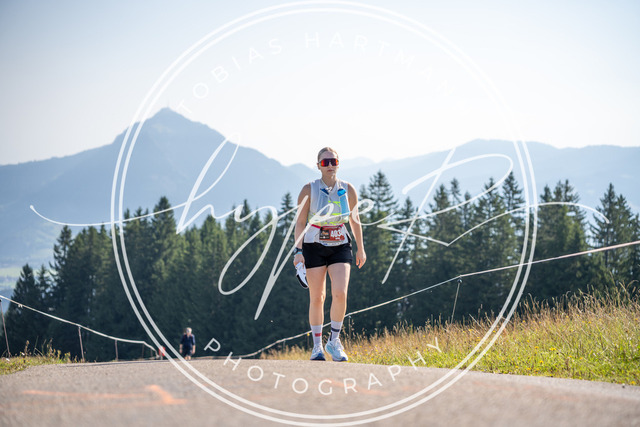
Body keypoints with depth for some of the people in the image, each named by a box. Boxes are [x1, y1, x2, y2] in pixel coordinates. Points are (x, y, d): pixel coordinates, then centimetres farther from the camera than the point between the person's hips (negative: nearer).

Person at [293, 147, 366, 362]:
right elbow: (300, 222, -4)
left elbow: (355, 220, 12)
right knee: (317, 298, 2)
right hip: (314, 247, -1)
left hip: (340, 247, 1)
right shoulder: (309, 190, -5)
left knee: (340, 294, -15)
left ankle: (334, 341, 1)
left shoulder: (348, 190, 2)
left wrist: (360, 248, 14)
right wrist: (298, 251, -12)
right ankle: (317, 345, 14)